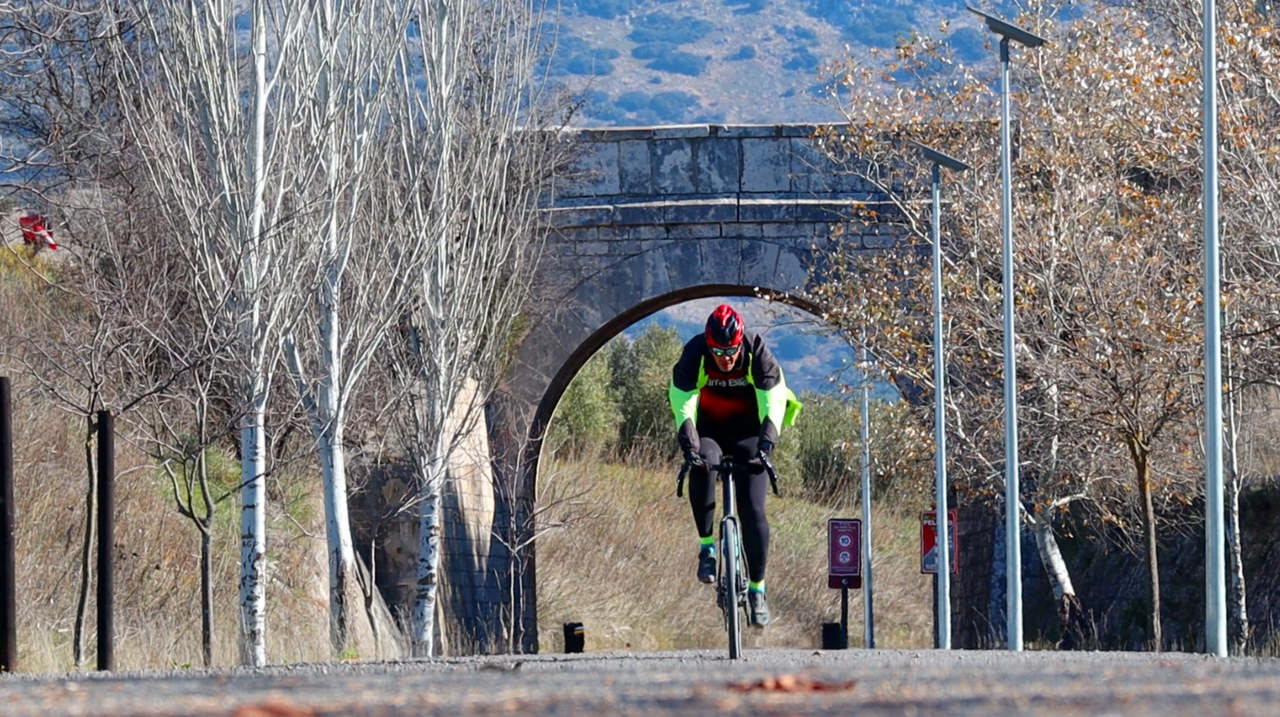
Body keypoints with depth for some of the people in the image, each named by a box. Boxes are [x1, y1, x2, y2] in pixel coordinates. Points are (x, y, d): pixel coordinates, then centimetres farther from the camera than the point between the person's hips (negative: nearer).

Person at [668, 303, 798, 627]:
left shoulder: (757, 353, -20)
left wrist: (766, 441, -41)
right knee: (702, 466, -35)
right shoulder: (694, 354, -21)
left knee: (753, 512, -10)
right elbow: (682, 403, -28)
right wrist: (689, 446, -42)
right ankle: (706, 546, -22)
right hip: (709, 433, 0)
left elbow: (773, 400, -25)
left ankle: (757, 588, 4)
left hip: (748, 436, 0)